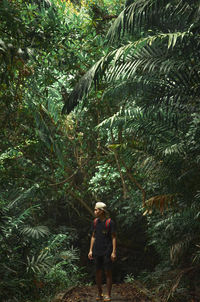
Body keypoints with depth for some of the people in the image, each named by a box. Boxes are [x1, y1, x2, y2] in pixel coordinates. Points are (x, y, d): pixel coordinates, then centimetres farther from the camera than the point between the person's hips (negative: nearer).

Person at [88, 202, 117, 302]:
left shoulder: (110, 222, -9)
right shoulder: (95, 222, 6)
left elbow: (114, 238, -8)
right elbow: (93, 236, 12)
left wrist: (114, 252, -14)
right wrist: (90, 250, 6)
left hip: (107, 251, -4)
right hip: (97, 251, 4)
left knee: (108, 272, 0)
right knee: (98, 272, 8)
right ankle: (99, 293, 23)